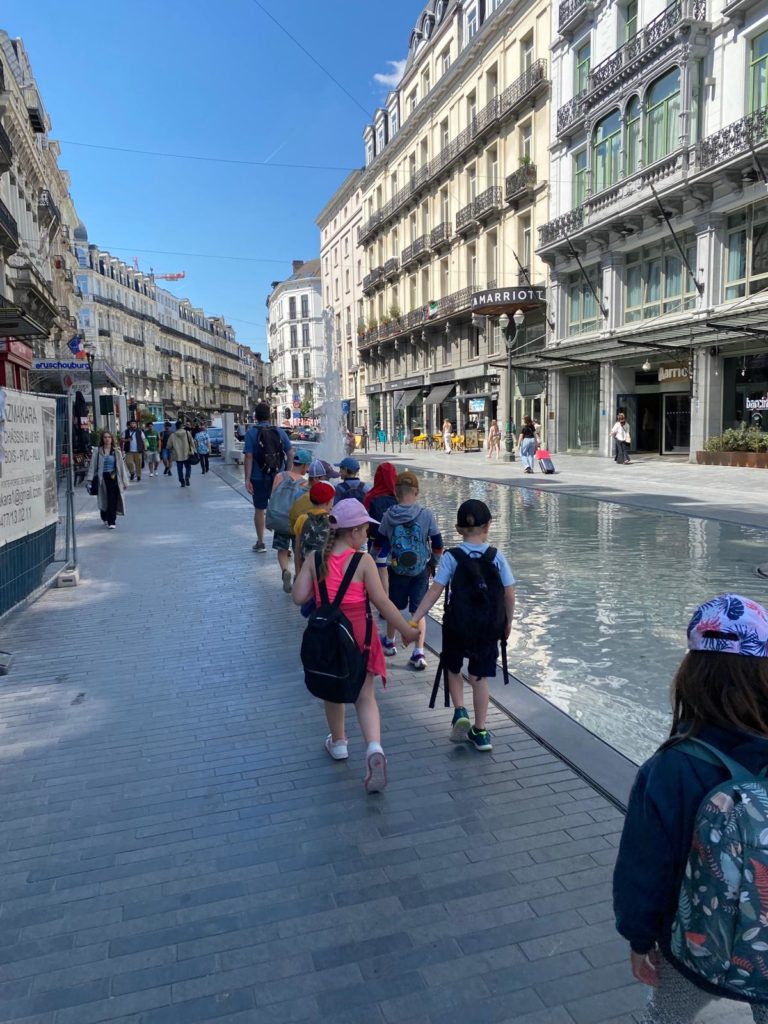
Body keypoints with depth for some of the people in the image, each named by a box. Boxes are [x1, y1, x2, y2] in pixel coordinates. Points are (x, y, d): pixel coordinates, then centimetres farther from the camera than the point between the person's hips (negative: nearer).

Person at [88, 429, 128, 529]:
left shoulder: (116, 452, 7)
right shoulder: (97, 451, 3)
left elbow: (121, 467, 9)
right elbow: (93, 466, 1)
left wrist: (125, 481, 7)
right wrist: (90, 479, -6)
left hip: (113, 478, 0)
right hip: (102, 478, 0)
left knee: (113, 500, -8)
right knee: (103, 500, 7)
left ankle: (111, 522, -3)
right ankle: (105, 518, 29)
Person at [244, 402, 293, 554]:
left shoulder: (251, 432, -8)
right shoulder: (280, 431, 1)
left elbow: (248, 457, -14)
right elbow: (290, 454, -1)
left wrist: (247, 479, -12)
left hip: (259, 478, -2)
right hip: (279, 477, 2)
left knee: (259, 509, 10)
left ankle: (260, 543, 18)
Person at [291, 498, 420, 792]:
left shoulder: (315, 559, -6)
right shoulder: (363, 561, -14)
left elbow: (299, 597, -9)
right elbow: (381, 602, -14)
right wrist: (407, 631, -5)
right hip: (359, 636, -2)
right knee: (365, 696, 5)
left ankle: (338, 742, 40)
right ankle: (374, 747, -15)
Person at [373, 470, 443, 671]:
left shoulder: (389, 515, -7)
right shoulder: (426, 515, -10)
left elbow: (378, 543, 3)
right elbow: (438, 545, -5)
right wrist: (433, 563, 12)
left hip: (396, 570, 1)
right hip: (421, 570, -1)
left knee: (394, 607, 20)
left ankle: (389, 643, 41)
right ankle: (419, 653, 2)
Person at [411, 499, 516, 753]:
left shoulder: (451, 557, -12)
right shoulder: (497, 557, -6)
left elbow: (434, 591, -17)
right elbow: (509, 594, -4)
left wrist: (414, 620, -15)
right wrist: (508, 622, 11)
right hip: (487, 626, 2)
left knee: (453, 668, 24)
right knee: (480, 677, 14)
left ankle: (460, 711, 7)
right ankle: (480, 731, 20)